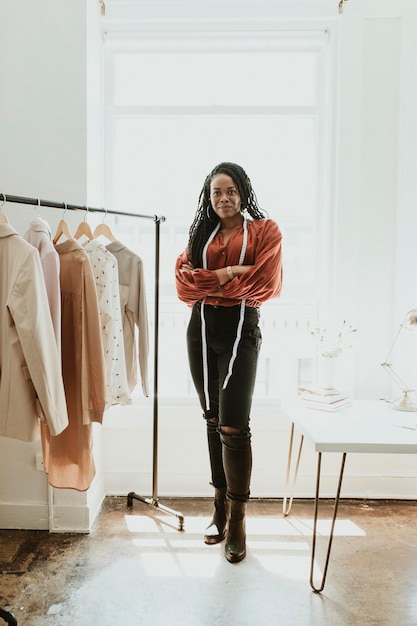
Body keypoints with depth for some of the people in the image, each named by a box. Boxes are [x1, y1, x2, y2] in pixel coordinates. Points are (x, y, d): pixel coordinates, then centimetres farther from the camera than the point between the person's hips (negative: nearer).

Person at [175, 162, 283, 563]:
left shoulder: (264, 230, 4)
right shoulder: (201, 234, 16)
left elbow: (264, 285, -11)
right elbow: (183, 283, 1)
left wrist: (211, 282, -4)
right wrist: (228, 274, -12)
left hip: (240, 328, -4)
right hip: (201, 330, 5)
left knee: (233, 427, -7)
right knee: (212, 421, 11)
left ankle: (237, 522, 9)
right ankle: (220, 510, 26)